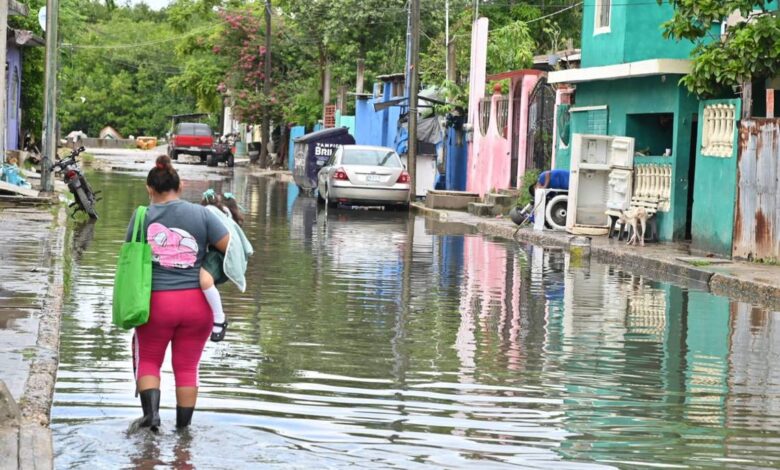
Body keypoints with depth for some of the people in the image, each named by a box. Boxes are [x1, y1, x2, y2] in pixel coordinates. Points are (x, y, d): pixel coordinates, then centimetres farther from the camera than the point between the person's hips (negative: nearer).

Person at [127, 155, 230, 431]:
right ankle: (184, 426, 17)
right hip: (197, 302, 1)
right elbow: (232, 248, -4)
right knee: (187, 366, 13)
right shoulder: (201, 214, -2)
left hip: (156, 301, -1)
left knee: (148, 360, 17)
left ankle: (151, 412, -1)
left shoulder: (142, 217, 0)